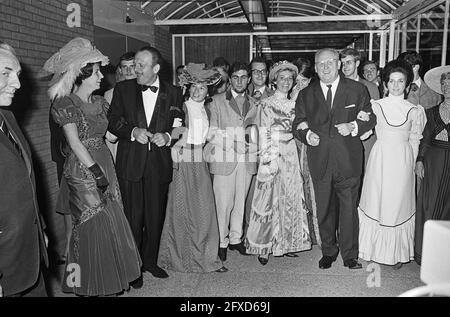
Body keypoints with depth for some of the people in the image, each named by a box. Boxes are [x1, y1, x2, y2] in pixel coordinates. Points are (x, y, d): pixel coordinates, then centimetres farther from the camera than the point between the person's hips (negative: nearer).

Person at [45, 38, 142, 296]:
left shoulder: (100, 102, 10)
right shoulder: (66, 104, -10)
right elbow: (75, 142, -16)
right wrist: (95, 171, -19)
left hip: (105, 165, 6)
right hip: (82, 171, -6)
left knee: (112, 221, 8)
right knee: (93, 225, 1)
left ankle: (112, 275, 25)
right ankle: (92, 285, 19)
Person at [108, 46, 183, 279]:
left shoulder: (173, 93, 6)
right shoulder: (123, 89, 5)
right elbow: (113, 121, 4)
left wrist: (167, 136, -12)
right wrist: (133, 131, -13)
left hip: (159, 163, 1)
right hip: (130, 163, -1)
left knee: (156, 215, 9)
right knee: (132, 215, 3)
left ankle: (150, 261, 26)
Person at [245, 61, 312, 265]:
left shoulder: (293, 105, 13)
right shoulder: (266, 105, -2)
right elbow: (263, 136, -6)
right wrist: (267, 162, -12)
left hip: (290, 156, 5)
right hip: (272, 156, -5)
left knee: (290, 198, 7)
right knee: (269, 198, -2)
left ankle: (286, 243, 19)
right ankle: (263, 247, 9)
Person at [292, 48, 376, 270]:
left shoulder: (357, 90, 4)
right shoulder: (306, 95, 8)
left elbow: (371, 118, 7)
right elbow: (297, 125, 10)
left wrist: (353, 127, -12)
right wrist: (307, 134, -11)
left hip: (348, 159, -1)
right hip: (319, 160, 2)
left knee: (349, 208, 5)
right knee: (324, 209, 10)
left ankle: (350, 255, 21)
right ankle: (328, 252, 28)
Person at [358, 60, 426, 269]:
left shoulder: (414, 110, 2)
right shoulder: (376, 106, 0)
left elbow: (414, 140, 7)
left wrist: (412, 164, 5)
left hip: (403, 162, 1)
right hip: (379, 160, 0)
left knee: (399, 205, 7)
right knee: (375, 203, 5)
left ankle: (397, 253, 21)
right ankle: (374, 249, 20)